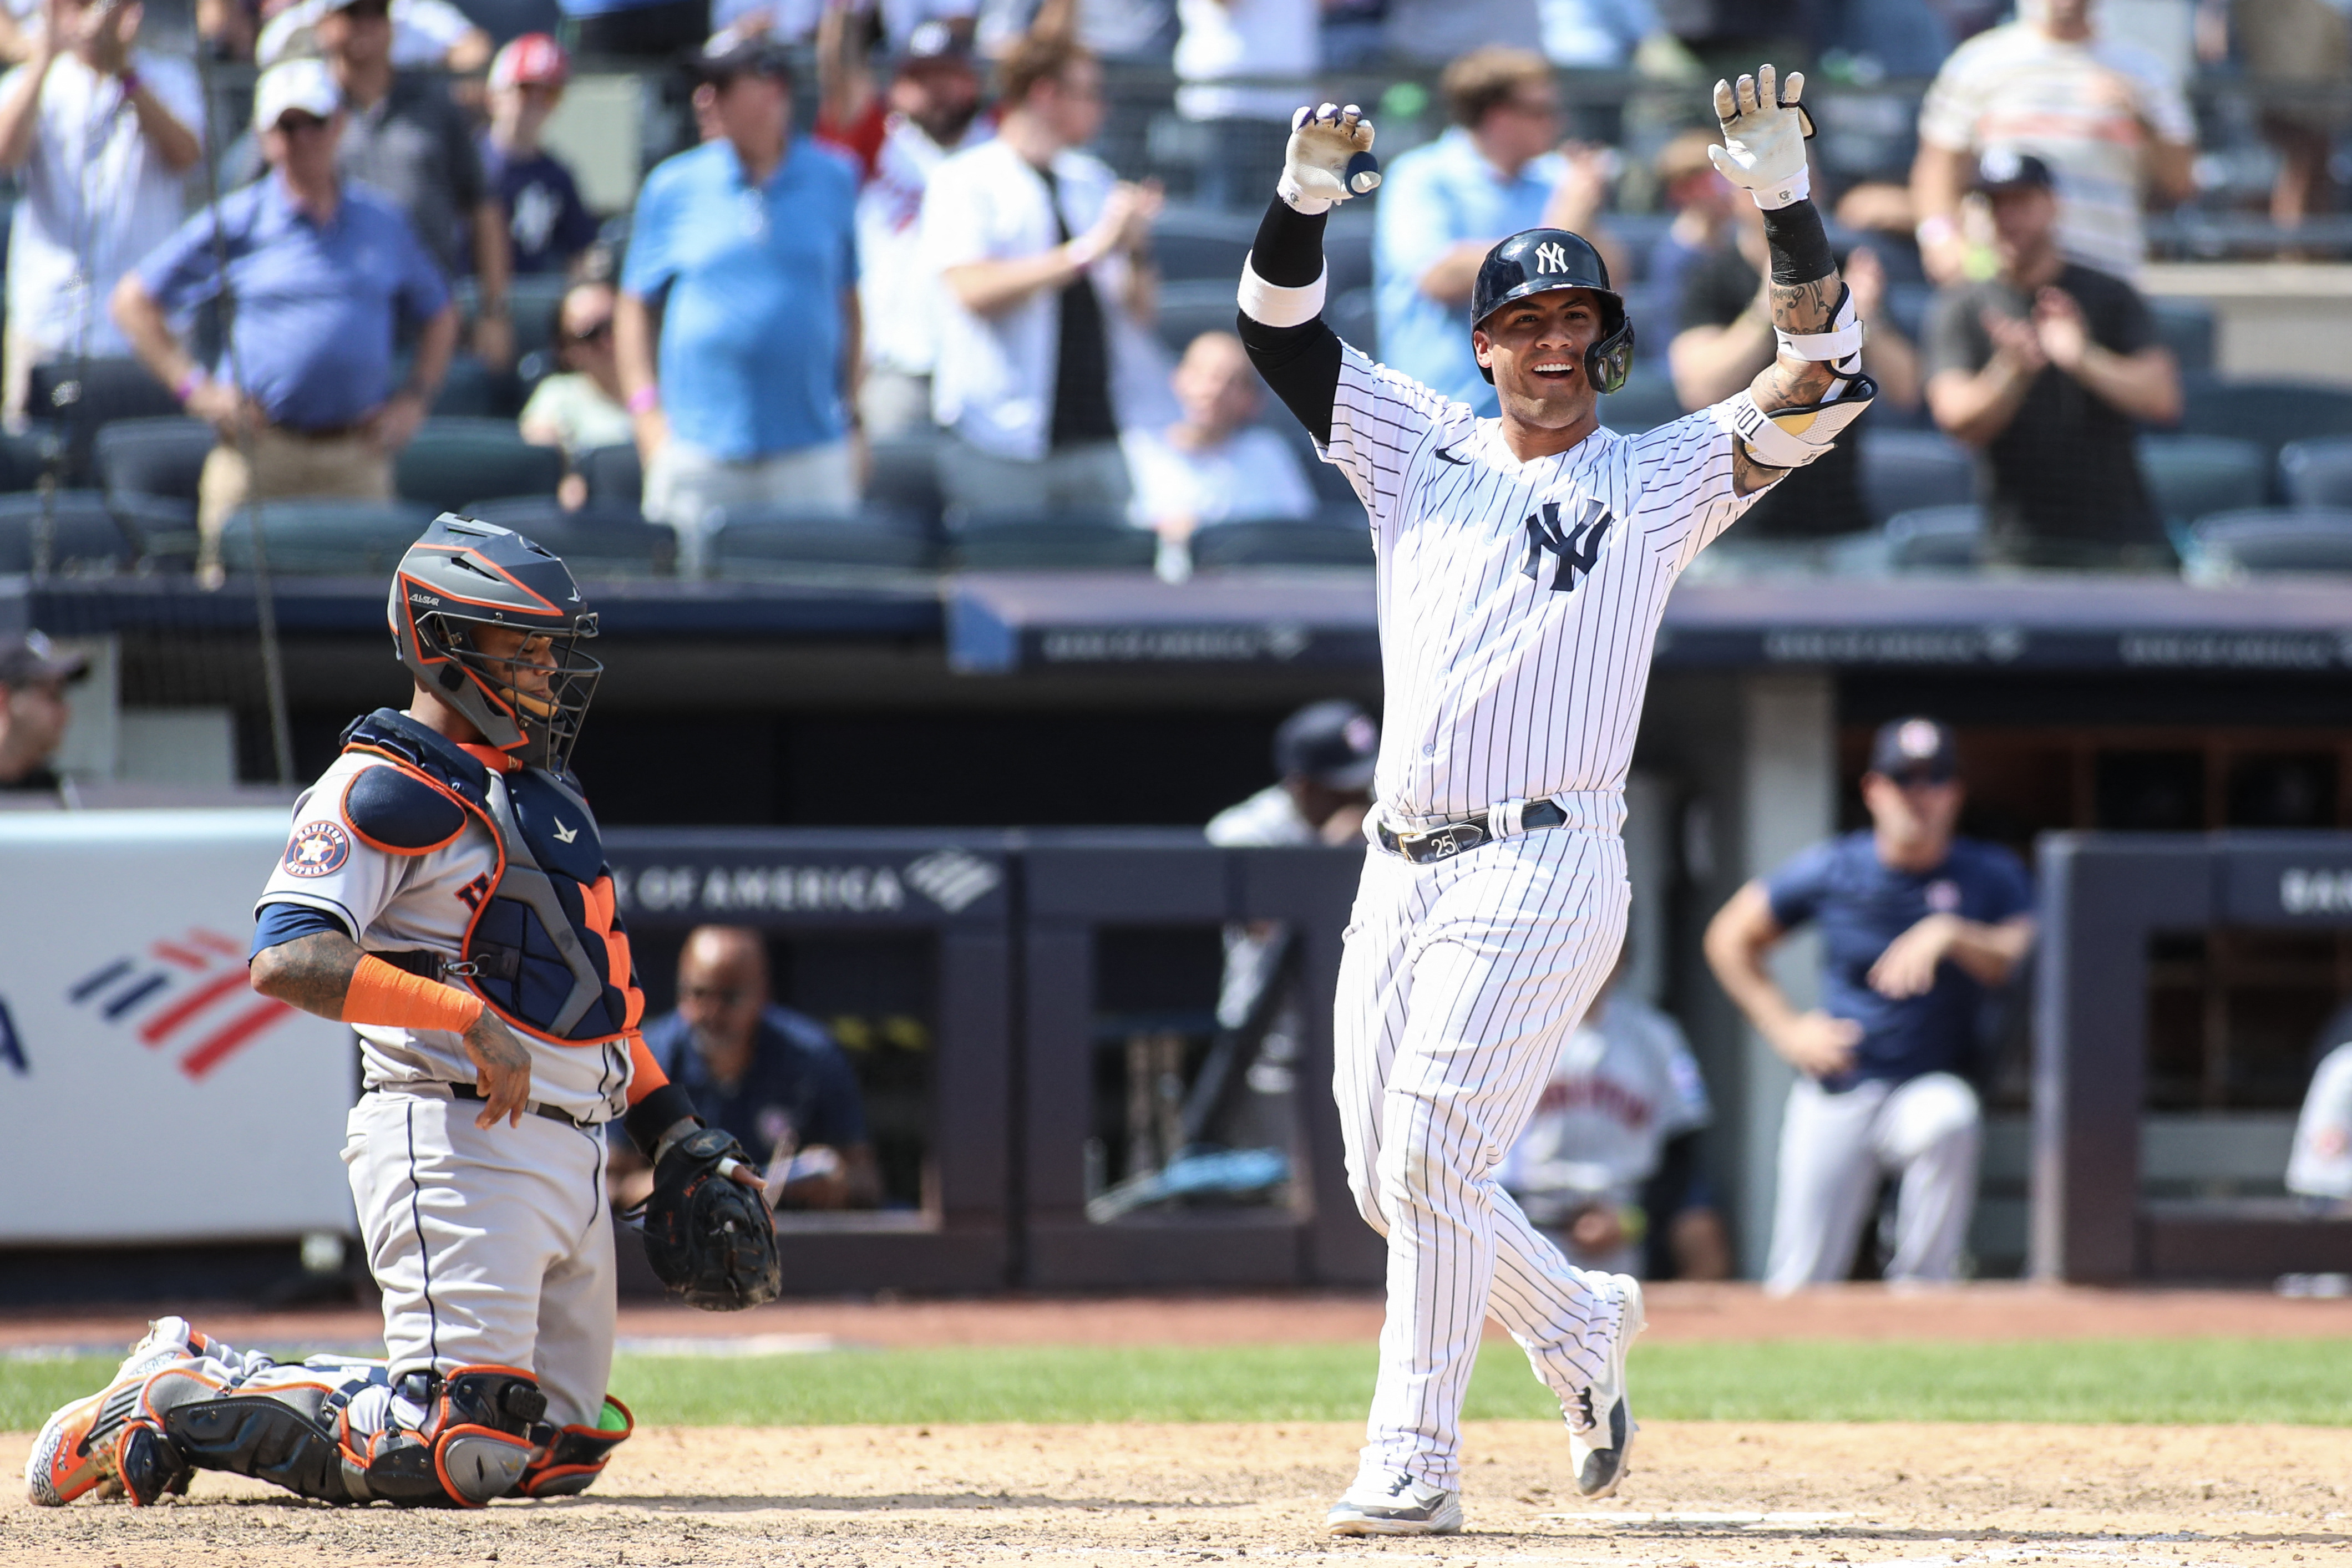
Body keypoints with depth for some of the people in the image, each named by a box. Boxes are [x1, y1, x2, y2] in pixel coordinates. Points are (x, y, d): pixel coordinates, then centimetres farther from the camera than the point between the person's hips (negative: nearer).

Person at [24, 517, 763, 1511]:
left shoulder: (544, 791, 21)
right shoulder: (383, 789, -9)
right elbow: (288, 961, -22)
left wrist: (673, 1129, 20)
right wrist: (471, 1018, -26)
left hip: (571, 1158, 9)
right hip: (454, 1137, -9)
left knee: (563, 1448, 10)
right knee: (462, 1452, -18)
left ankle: (214, 1374, 19)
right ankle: (175, 1405, -2)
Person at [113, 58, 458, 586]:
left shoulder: (383, 222, 12)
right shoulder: (235, 223, 4)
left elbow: (439, 316, 24)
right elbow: (134, 301, 6)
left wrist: (414, 400, 9)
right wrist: (193, 388, -3)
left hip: (358, 457, 2)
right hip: (259, 450, -2)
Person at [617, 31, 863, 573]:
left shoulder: (833, 181, 8)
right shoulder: (675, 187, 5)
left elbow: (849, 304, 14)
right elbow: (634, 305, 10)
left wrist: (851, 413, 10)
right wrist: (646, 409, 0)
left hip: (810, 449, 0)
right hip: (700, 449, 0)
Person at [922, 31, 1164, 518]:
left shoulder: (1094, 181, 16)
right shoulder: (965, 182, 0)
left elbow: (1138, 312, 17)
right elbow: (973, 290, -16)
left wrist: (1136, 249, -4)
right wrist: (1087, 252, -18)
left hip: (1096, 436, 5)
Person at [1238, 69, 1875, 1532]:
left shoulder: (1661, 480, 7)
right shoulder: (1422, 449, 17)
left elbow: (1822, 378, -4)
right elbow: (1279, 325, 11)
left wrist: (1782, 190, -14)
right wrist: (1310, 189, -6)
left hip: (1543, 871, -5)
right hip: (1401, 866, 5)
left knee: (1434, 1158, -15)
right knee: (1388, 1179, 7)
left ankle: (1415, 1463, -12)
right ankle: (1579, 1323, 31)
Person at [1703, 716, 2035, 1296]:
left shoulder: (1992, 875, -2)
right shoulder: (1831, 871, 0)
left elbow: (2026, 960, -19)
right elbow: (1730, 937, 12)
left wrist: (1951, 936, -34)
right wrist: (1786, 1028, 3)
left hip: (1930, 1089, -1)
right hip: (1835, 1096, 1)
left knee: (1948, 1117, -37)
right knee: (1802, 1281, -4)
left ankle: (1921, 1289, -25)